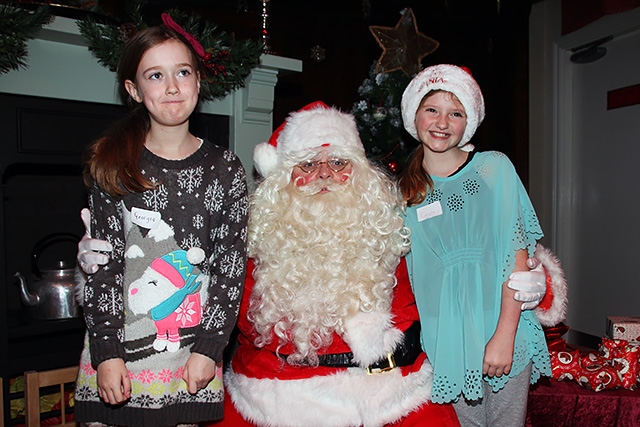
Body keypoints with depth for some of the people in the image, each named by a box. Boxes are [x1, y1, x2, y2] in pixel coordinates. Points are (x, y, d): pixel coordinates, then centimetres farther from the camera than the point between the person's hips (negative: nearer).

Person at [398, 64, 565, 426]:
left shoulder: (495, 168, -5)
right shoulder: (407, 190, 3)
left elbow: (518, 255, -8)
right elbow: (412, 270, 8)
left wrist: (504, 335, -15)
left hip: (503, 331, -1)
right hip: (447, 339, 2)